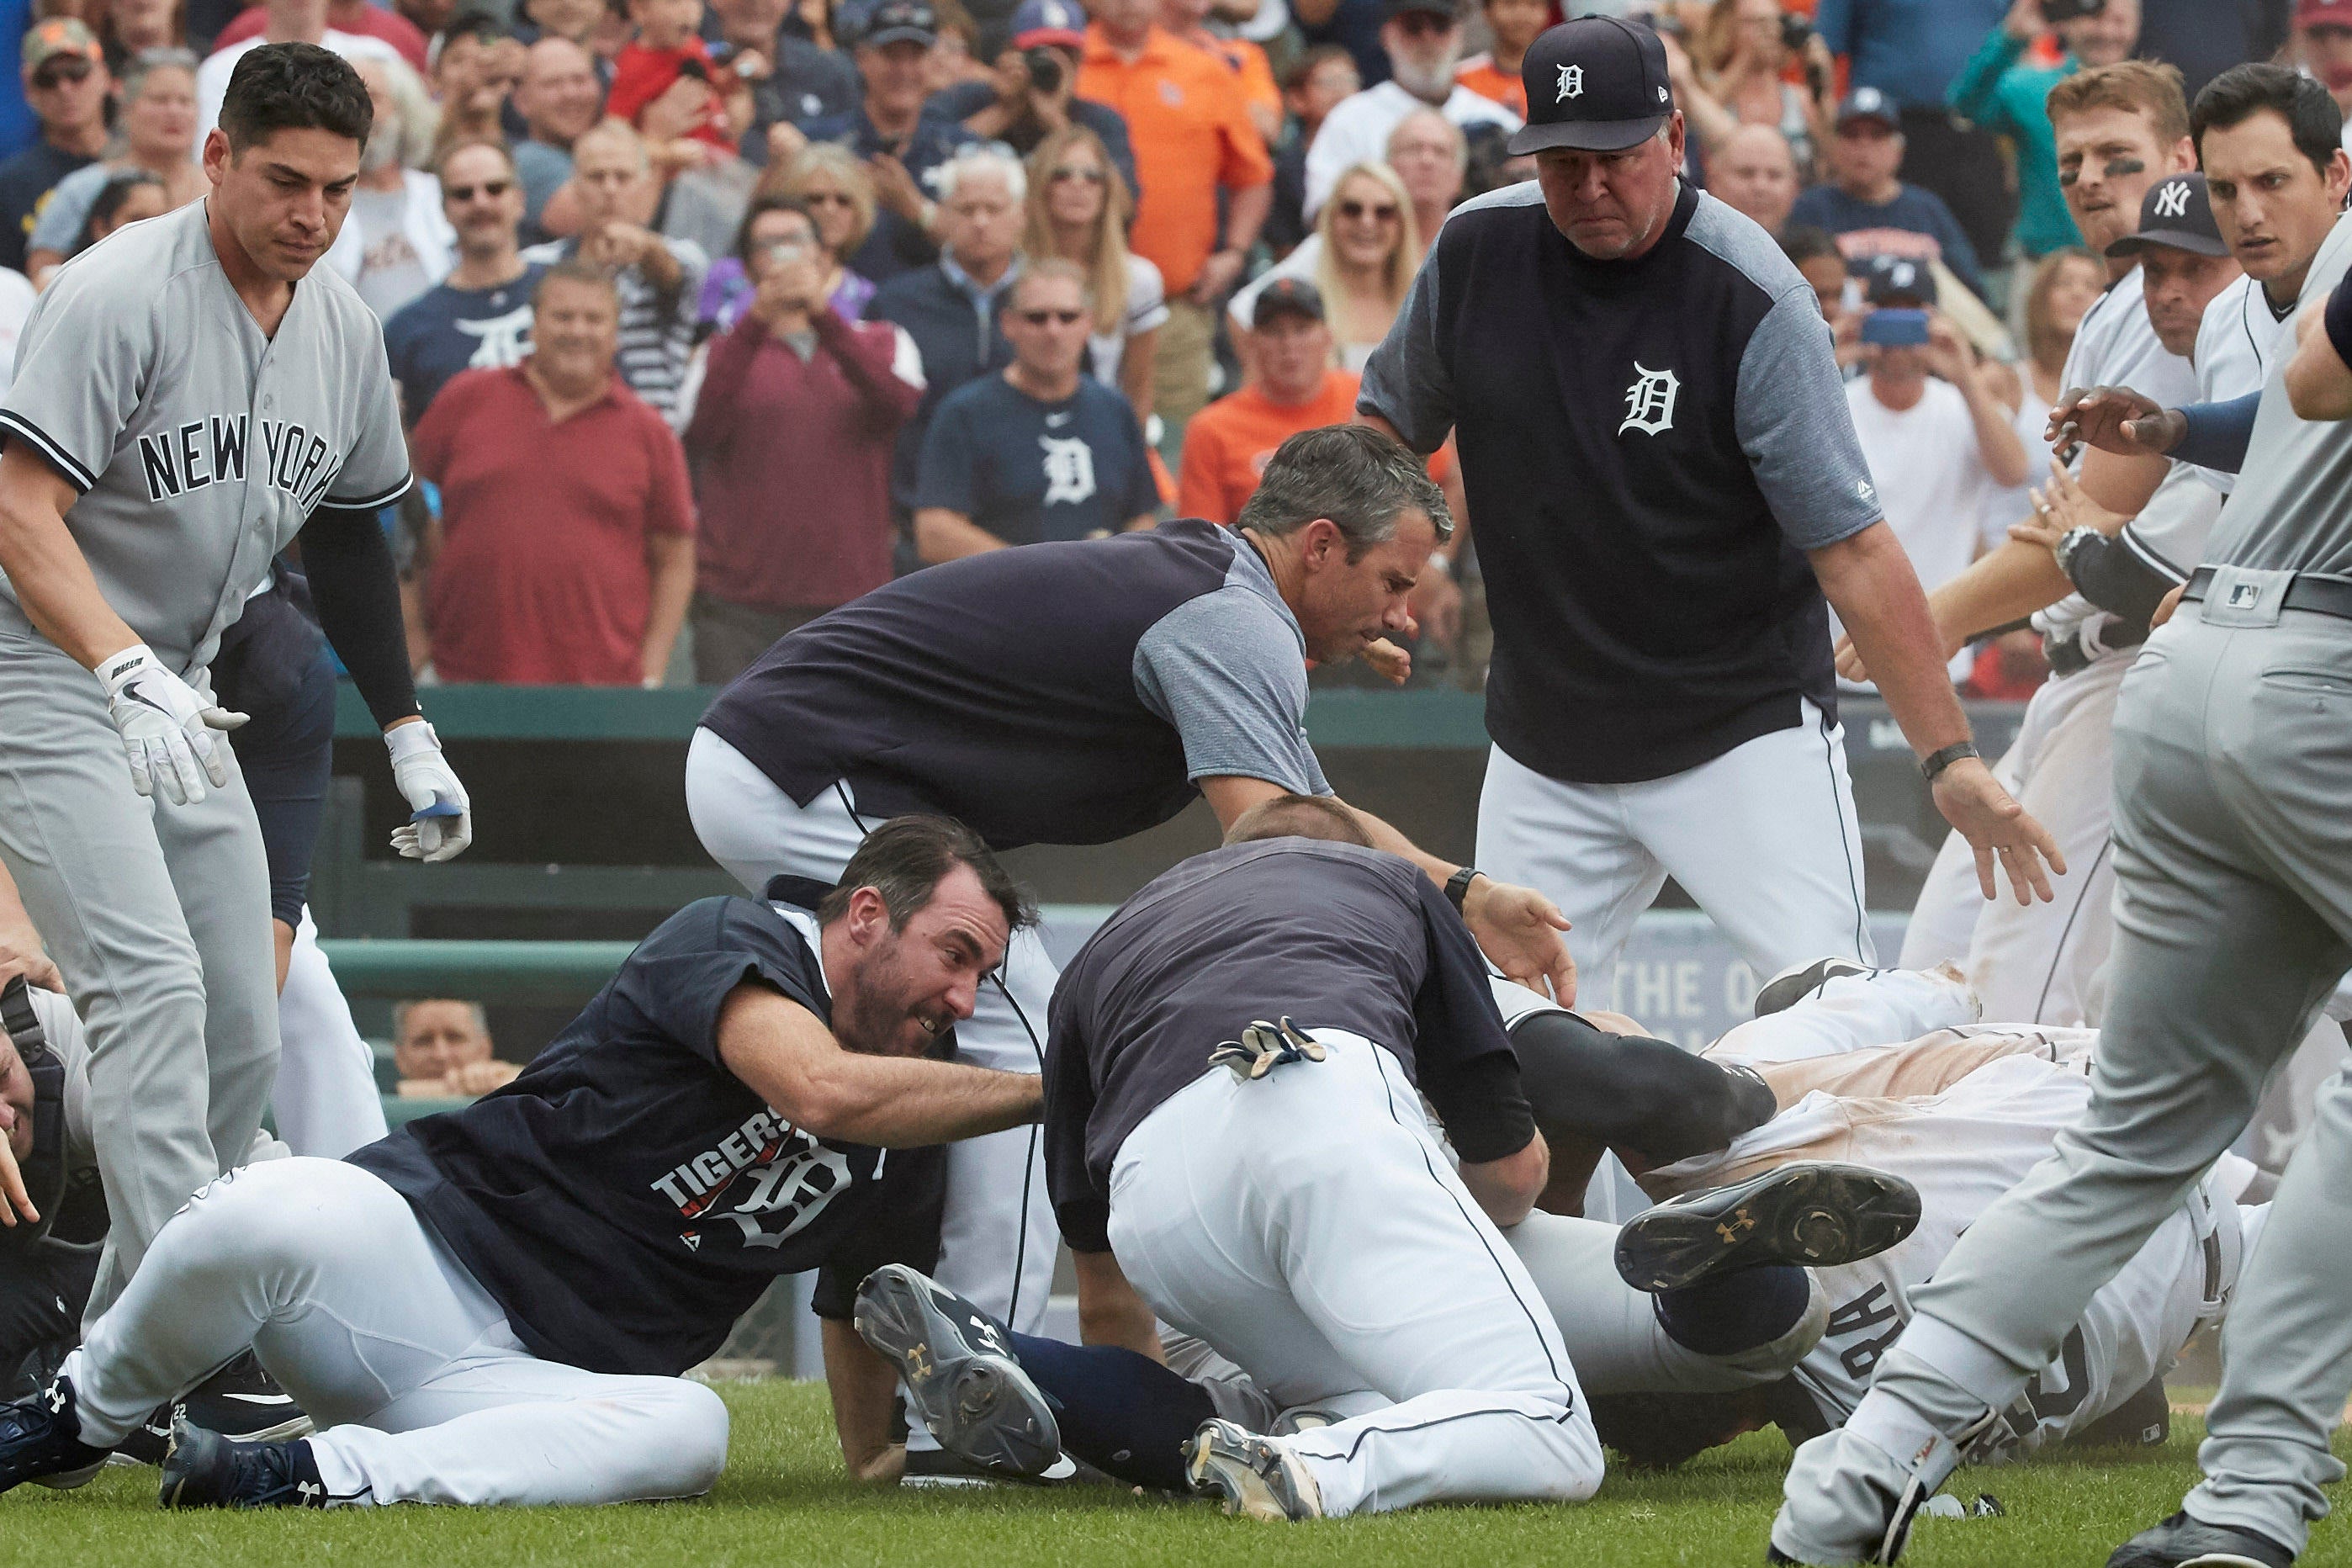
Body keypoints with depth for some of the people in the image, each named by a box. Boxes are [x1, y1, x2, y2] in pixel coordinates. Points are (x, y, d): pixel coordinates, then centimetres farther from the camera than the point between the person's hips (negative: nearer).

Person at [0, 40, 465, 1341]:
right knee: (153, 985, -23)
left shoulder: (344, 332, 4)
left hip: (181, 697, 8)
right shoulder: (118, 295, -20)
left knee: (242, 1037, 4)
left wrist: (409, 736, 15)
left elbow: (348, 538, 18)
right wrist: (131, 676, -41)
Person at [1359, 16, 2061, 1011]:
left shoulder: (1752, 301, -18)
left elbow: (1853, 548, -20)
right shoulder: (1478, 250, -3)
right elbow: (1393, 422, 16)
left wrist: (1947, 759, -24)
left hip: (1743, 733, -5)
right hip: (1541, 754, 5)